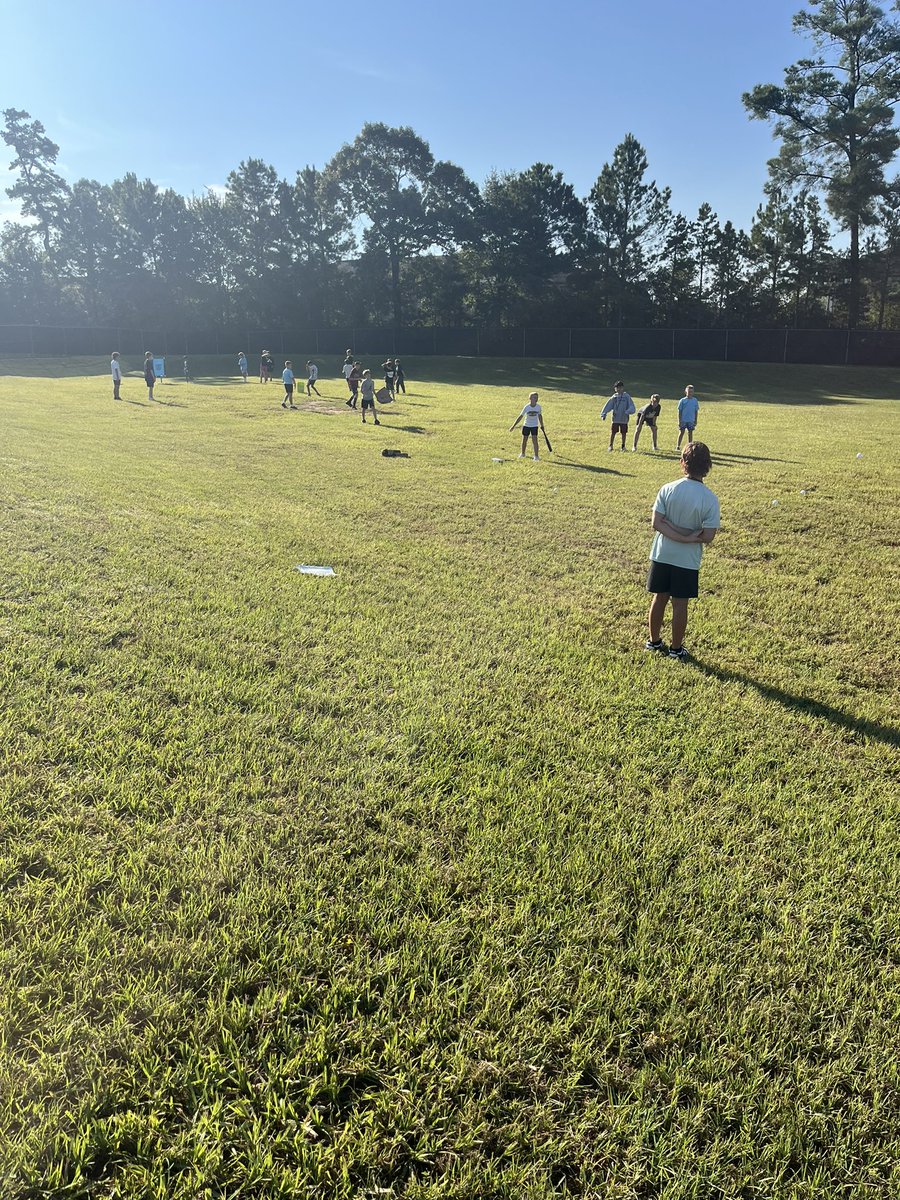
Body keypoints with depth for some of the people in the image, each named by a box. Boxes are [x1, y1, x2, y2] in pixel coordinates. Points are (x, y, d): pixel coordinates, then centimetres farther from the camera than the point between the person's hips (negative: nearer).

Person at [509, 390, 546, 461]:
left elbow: (540, 415, 7)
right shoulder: (527, 407, -16)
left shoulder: (538, 407, -11)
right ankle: (523, 454, 35)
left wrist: (541, 425, 13)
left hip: (534, 426, 0)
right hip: (526, 425, 0)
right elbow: (520, 416, -12)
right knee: (524, 440, 12)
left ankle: (536, 456, -9)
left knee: (534, 440, -11)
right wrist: (513, 426, -13)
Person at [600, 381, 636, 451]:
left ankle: (623, 446, 19)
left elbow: (632, 407, -5)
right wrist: (604, 414, -5)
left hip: (624, 419, -1)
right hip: (615, 419, 1)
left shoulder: (627, 397, -1)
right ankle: (610, 445, 11)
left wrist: (627, 412, -24)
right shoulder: (614, 397, 4)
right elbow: (608, 406, 4)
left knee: (624, 433, 5)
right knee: (613, 432, 0)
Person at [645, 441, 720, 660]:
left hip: (662, 555, 2)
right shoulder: (709, 499, -15)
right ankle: (676, 648, 22)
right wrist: (690, 536, -4)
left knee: (659, 598, 16)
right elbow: (708, 536, -16)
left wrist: (679, 536, -14)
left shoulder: (667, 489, -10)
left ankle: (654, 641, 30)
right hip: (687, 560, -2)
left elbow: (657, 523, -14)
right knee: (680, 603, 9)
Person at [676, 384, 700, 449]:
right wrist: (679, 421, -5)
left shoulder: (695, 400, 4)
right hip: (683, 420, -2)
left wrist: (695, 421, 6)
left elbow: (696, 411, 8)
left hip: (691, 421, 2)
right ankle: (678, 446, 6)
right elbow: (680, 411, -1)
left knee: (690, 433, 5)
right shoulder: (682, 400, -3)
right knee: (681, 433, 0)